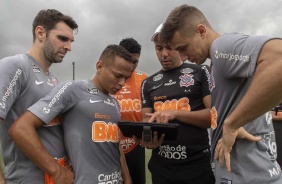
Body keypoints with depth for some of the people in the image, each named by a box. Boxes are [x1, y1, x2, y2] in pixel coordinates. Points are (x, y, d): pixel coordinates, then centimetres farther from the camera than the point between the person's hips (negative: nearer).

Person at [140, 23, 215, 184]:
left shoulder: (200, 72, 1)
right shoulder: (148, 83, 10)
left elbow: (215, 114, -8)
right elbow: (146, 121, 7)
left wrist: (175, 113, -18)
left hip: (198, 164, -2)